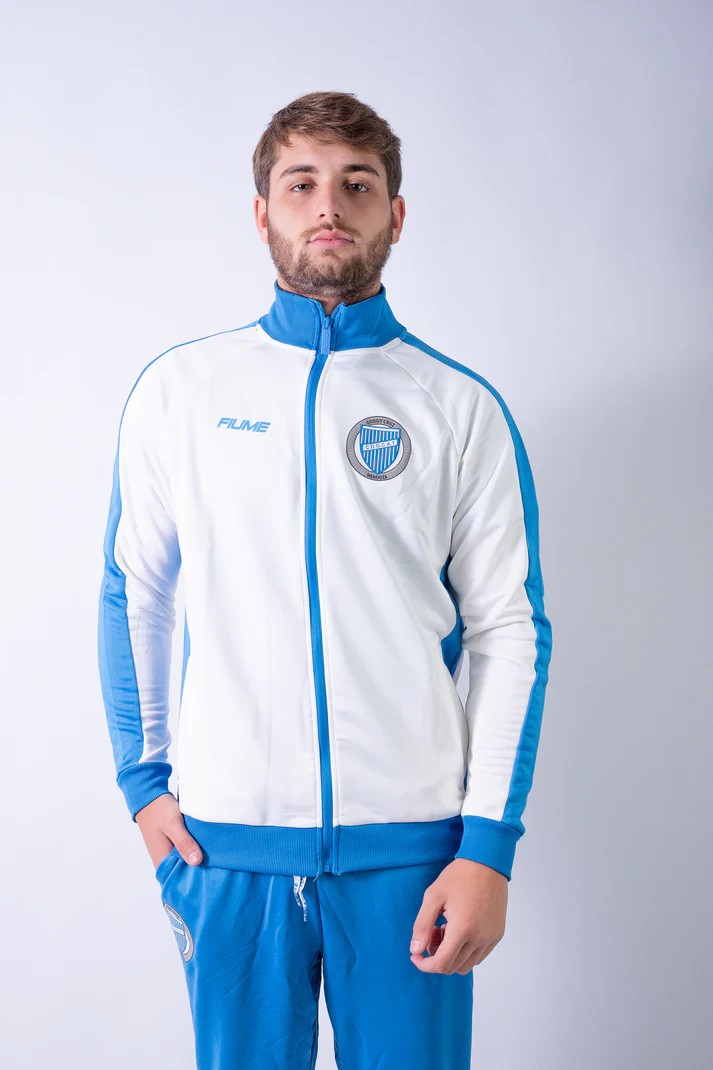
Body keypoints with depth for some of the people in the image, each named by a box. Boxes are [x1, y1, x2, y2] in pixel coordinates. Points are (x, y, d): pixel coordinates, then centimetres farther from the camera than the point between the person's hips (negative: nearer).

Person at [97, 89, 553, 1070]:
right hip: (227, 839, 1)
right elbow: (134, 594, 10)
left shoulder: (462, 407, 1)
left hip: (408, 839, 0)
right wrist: (143, 779, 4)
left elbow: (509, 631, -1)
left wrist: (490, 844, -6)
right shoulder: (180, 389, 4)